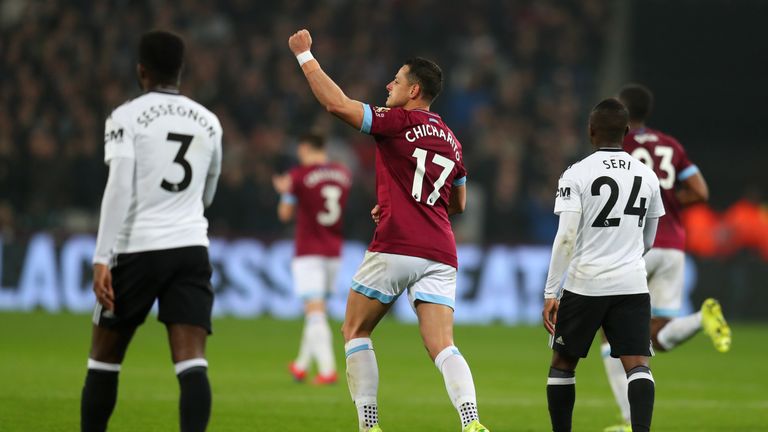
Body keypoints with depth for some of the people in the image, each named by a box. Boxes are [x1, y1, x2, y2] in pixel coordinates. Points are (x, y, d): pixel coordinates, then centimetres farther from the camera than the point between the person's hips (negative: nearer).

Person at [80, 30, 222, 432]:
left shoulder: (127, 117, -2)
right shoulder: (208, 123, 13)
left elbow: (119, 188, -13)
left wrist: (102, 259, -15)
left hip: (137, 250, -3)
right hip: (191, 249, 3)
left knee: (104, 358, 14)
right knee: (192, 364, -8)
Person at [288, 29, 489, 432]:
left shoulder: (399, 122, -2)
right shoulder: (450, 139, 19)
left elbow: (337, 104, -12)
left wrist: (304, 54, -3)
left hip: (395, 248, -6)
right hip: (439, 253, 6)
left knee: (355, 331, 12)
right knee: (443, 348, -2)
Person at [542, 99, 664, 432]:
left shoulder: (576, 174, -5)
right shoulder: (647, 176, 8)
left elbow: (566, 237, -12)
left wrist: (551, 294, -7)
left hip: (585, 284, -2)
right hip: (632, 285, 2)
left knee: (562, 364, 14)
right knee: (637, 365, -5)